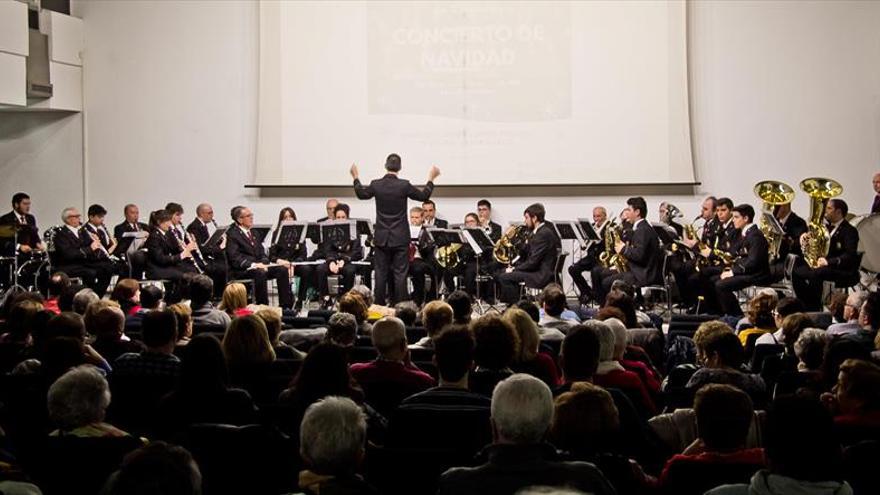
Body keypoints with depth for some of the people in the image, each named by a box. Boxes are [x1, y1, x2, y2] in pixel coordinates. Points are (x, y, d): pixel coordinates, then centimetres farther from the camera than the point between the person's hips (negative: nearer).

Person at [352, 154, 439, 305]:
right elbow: (424, 196, 2)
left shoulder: (376, 185, -6)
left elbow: (361, 194, 15)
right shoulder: (404, 185, -12)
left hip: (381, 238, 2)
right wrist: (431, 178, 16)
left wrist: (355, 177, 30)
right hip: (400, 238, -2)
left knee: (381, 274, 8)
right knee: (400, 274, 2)